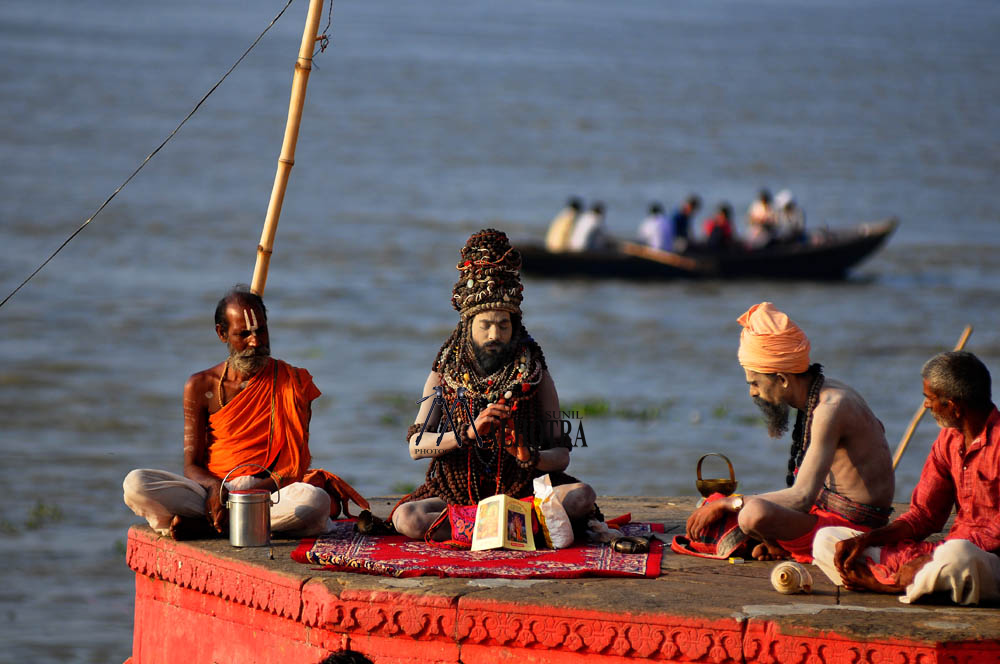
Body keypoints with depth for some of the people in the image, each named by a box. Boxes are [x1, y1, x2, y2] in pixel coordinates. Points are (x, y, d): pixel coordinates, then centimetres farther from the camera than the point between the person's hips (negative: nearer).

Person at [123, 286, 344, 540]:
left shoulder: (293, 383, 5)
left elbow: (294, 470, -1)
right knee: (135, 484, -24)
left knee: (316, 500, -38)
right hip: (209, 490, 1)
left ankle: (201, 525, -31)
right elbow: (192, 465, 6)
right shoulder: (201, 386, 9)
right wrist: (215, 488, -19)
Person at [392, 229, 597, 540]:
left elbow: (561, 455, 1)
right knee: (406, 518, -30)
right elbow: (416, 446, -4)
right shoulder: (444, 374, 5)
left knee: (581, 496, -29)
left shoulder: (536, 375, 4)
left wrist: (531, 457, -21)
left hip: (522, 490, 0)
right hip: (457, 491, 0)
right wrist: (468, 433, -20)